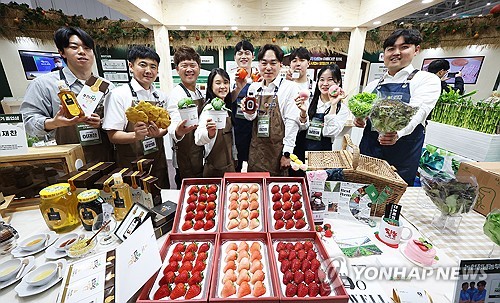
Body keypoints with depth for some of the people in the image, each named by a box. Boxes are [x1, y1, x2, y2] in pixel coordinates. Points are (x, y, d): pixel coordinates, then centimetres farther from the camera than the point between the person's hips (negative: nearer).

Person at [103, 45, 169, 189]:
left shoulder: (161, 96, 6)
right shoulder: (119, 94, -7)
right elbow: (113, 136, -10)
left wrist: (158, 132, -11)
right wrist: (136, 135, -29)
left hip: (158, 161, 4)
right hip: (130, 164, -4)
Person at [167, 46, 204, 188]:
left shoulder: (199, 92, 9)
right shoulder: (177, 94, -14)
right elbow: (174, 126, -27)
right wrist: (178, 131, -47)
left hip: (200, 156, 8)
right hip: (186, 160, -8)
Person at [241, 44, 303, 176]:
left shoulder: (290, 87, -6)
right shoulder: (254, 87, 7)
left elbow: (292, 121, -10)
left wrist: (287, 153, -12)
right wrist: (250, 113, -9)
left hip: (277, 149, -4)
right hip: (256, 148, 4)